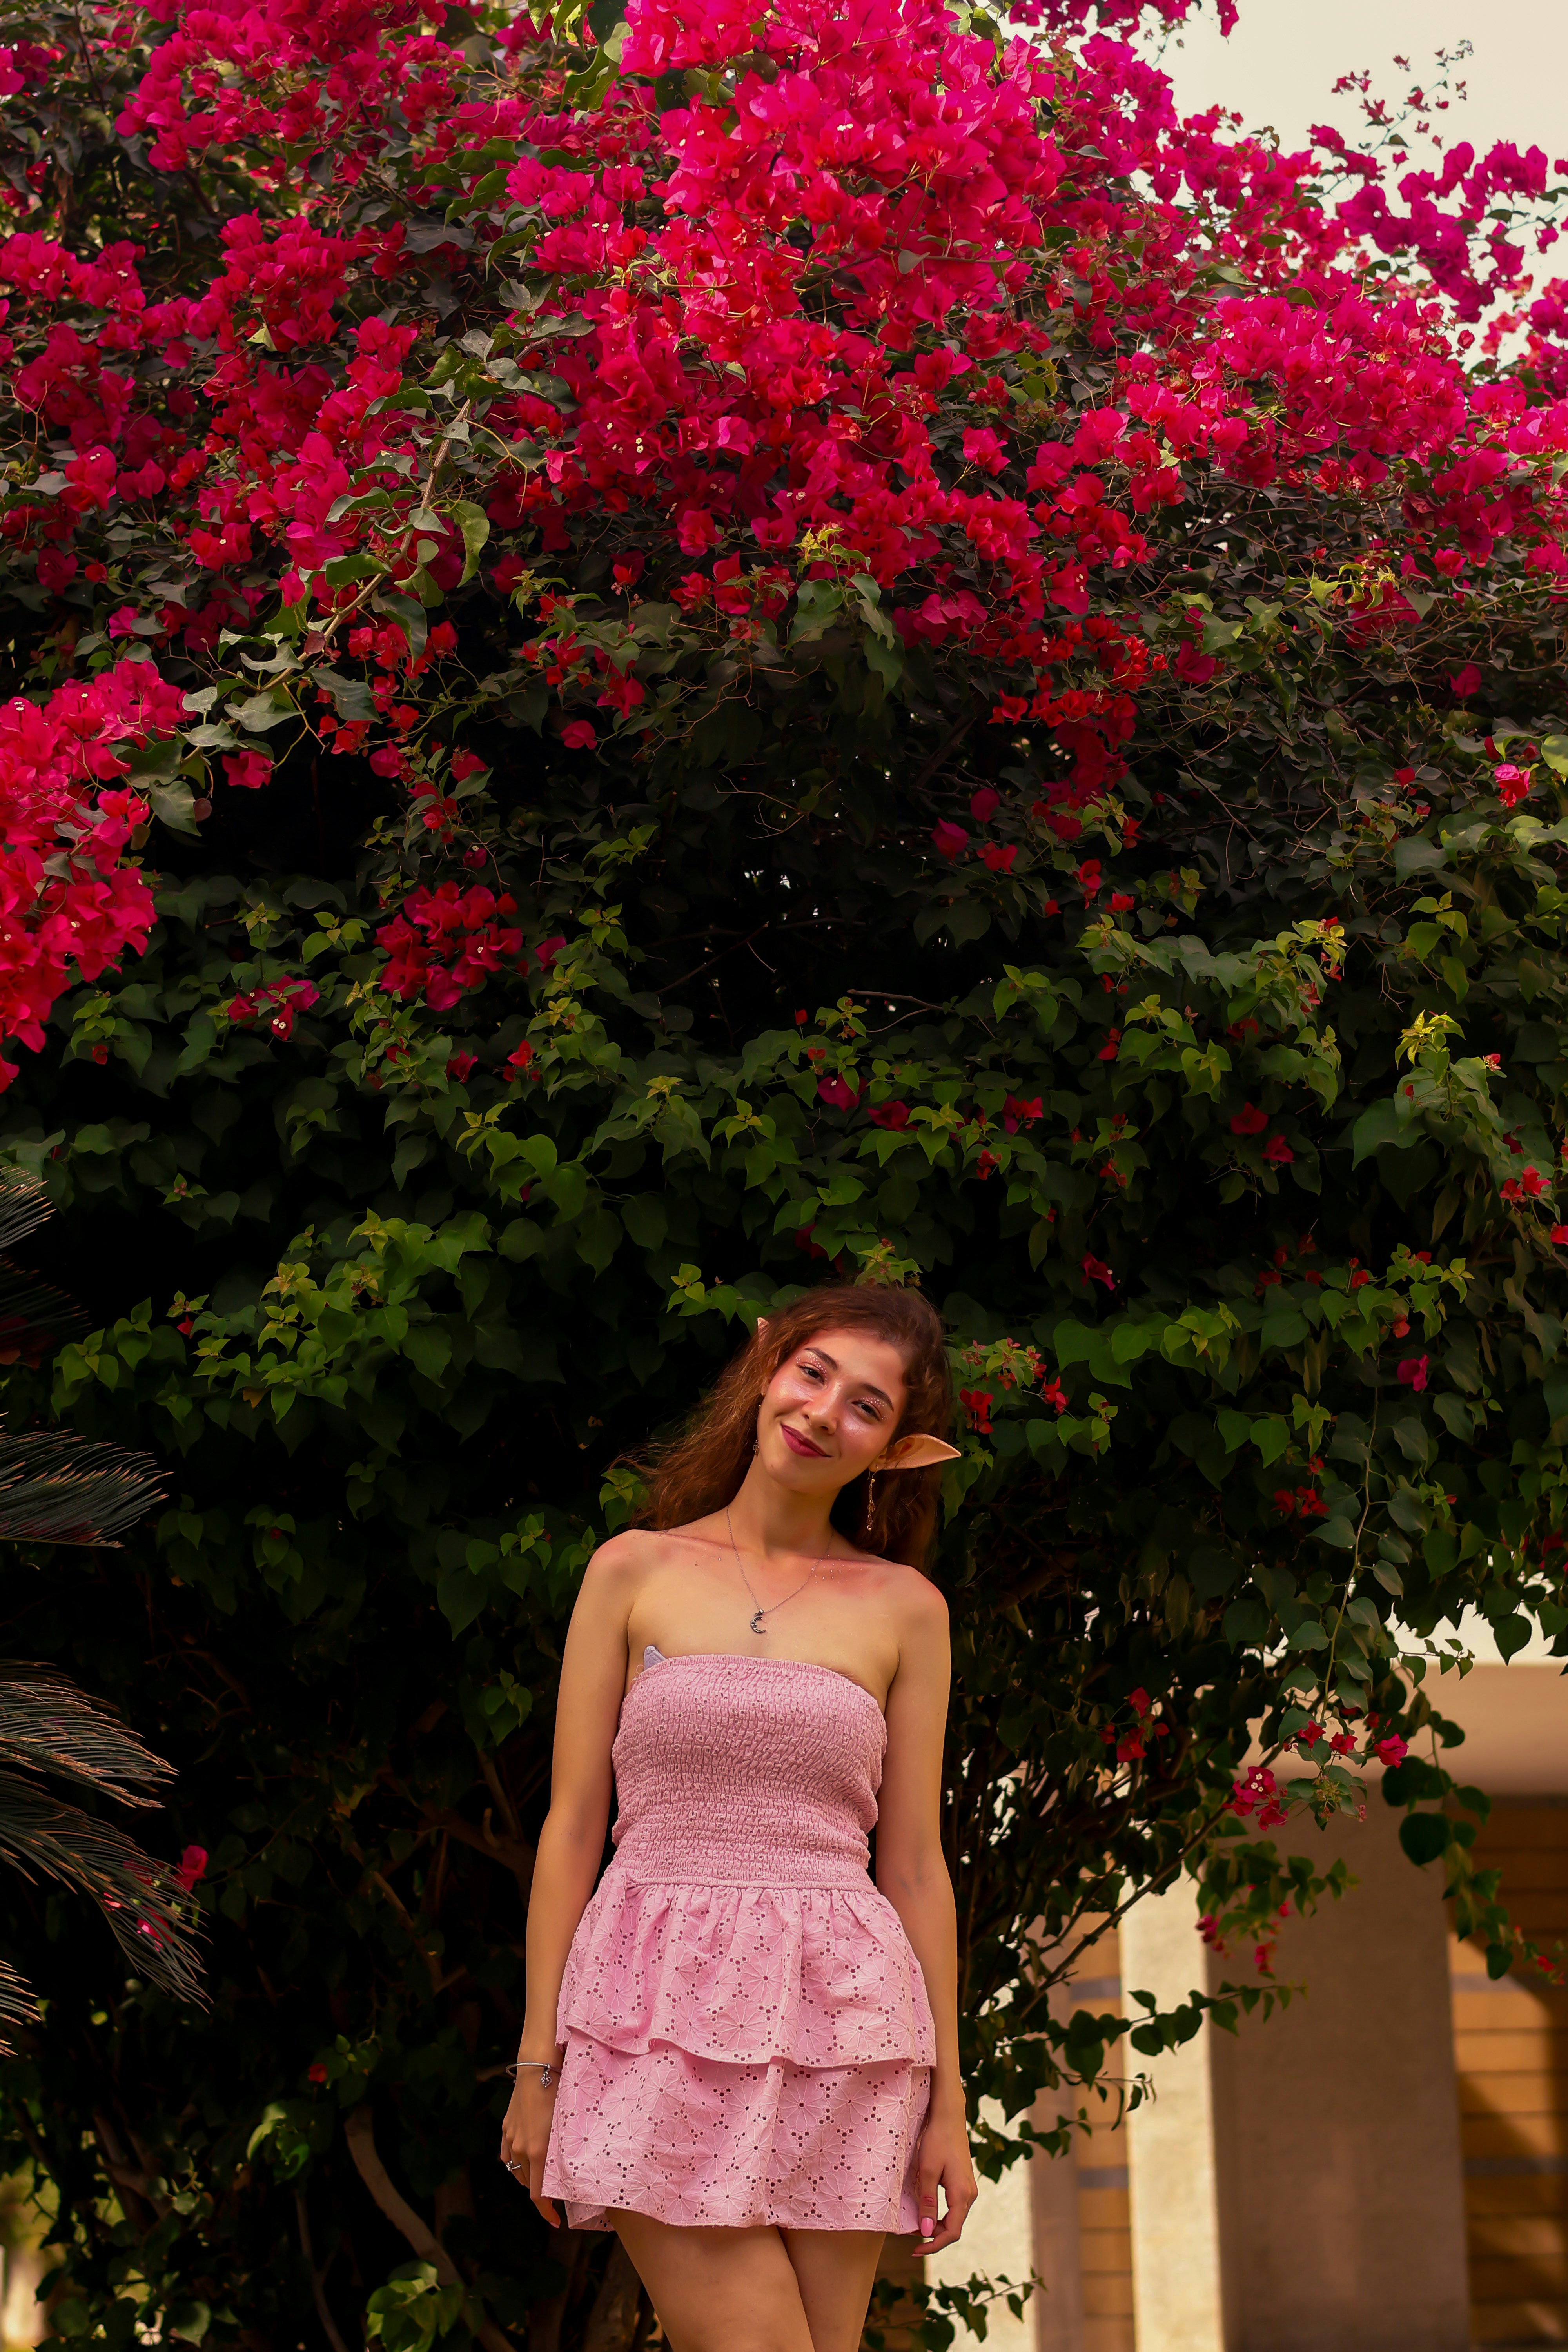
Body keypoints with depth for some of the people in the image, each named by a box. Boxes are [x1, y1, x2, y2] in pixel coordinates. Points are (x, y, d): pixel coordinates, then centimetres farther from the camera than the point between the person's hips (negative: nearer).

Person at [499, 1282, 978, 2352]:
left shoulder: (906, 1609, 9)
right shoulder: (635, 1571, 6)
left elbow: (915, 1866, 10)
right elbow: (571, 1828, 6)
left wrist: (948, 2099, 7)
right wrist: (538, 2062, 2)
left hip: (839, 2023, 2)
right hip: (664, 2018, -1)